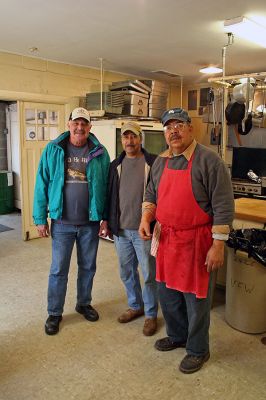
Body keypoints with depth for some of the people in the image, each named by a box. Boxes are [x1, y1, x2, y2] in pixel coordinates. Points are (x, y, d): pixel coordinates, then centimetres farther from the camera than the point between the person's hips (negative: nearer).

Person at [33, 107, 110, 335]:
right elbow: (42, 185, -2)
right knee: (58, 270, 7)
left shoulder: (100, 153, -1)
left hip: (90, 223, 1)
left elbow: (107, 186, 1)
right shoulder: (53, 150, -3)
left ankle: (84, 303, 37)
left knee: (88, 267, 16)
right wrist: (40, 218, -3)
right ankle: (54, 313, 25)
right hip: (62, 222, -1)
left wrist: (105, 217, -1)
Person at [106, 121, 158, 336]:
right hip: (121, 230, 5)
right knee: (127, 272, 17)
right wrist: (107, 220, 11)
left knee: (149, 274, 5)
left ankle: (151, 314, 23)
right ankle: (135, 306, 38)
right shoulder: (116, 165, 9)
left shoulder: (153, 163, -6)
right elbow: (109, 195, 14)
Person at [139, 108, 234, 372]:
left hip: (195, 241, -6)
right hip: (165, 238, 7)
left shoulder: (208, 160, -13)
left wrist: (218, 245, -17)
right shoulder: (161, 162, 7)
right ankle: (177, 336, 43)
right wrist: (146, 218, -1)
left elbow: (223, 206, -14)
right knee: (167, 292, 19)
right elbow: (151, 194, 18)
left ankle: (198, 350, 30)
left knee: (195, 297, 7)